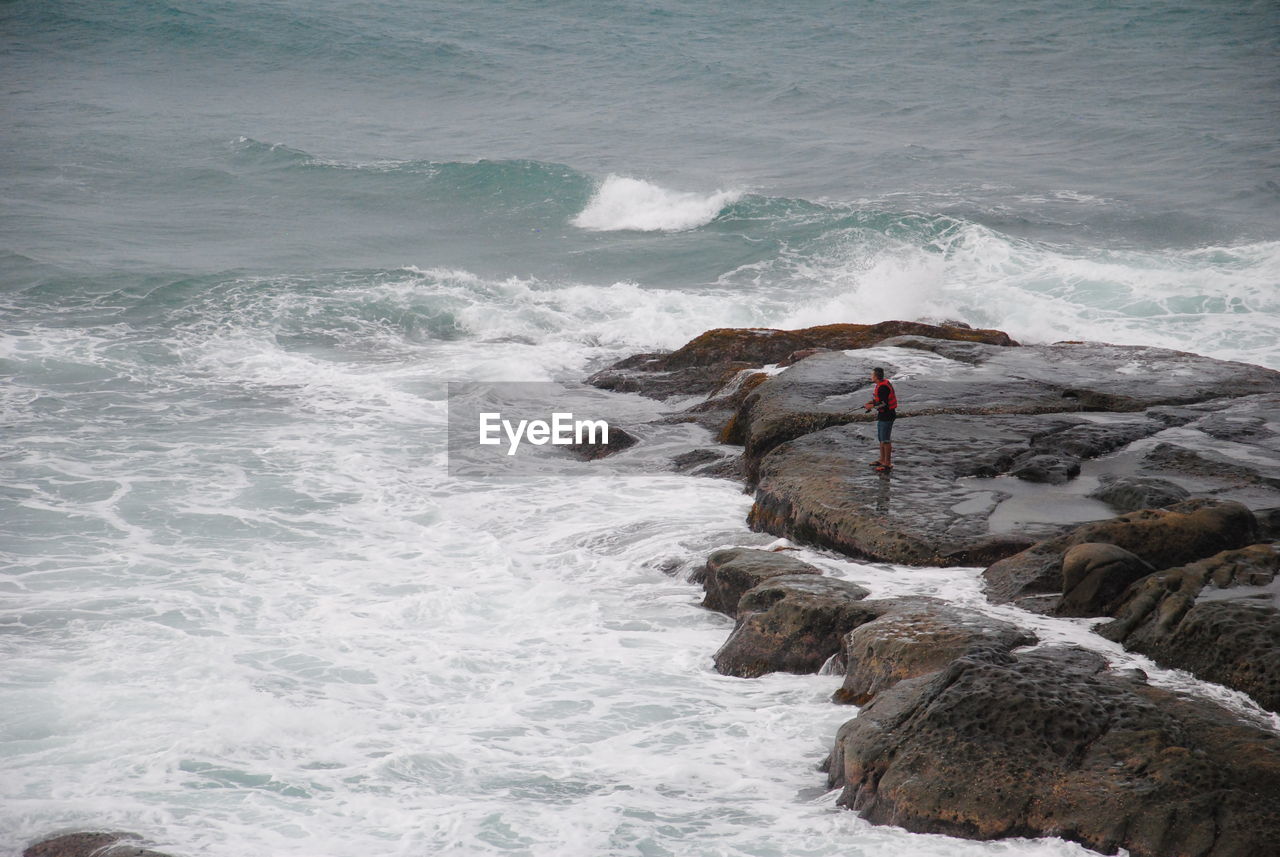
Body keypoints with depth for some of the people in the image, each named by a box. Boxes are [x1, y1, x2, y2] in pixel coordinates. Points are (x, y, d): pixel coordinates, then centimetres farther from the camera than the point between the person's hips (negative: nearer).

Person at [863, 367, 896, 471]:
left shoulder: (883, 387, -23)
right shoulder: (882, 384, 9)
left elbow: (884, 403, -26)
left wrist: (872, 406, -14)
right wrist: (870, 403, 8)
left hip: (887, 416, -11)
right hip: (882, 415, 11)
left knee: (885, 439, -4)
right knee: (880, 438, 18)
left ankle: (888, 464, 2)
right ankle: (882, 460, 28)